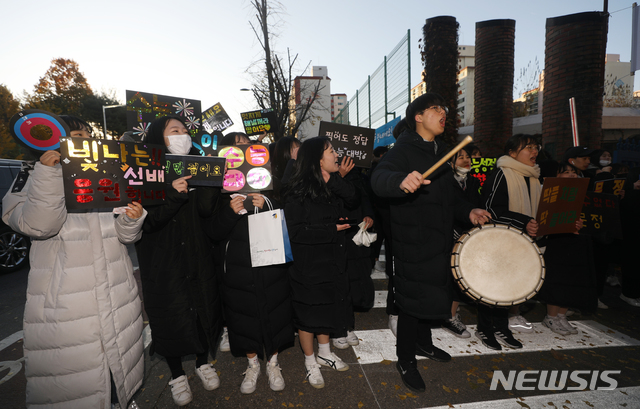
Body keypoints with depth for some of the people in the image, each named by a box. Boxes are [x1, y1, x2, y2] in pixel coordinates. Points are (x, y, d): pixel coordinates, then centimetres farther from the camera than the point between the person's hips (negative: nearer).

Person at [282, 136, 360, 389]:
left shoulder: (333, 185, 3)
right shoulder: (297, 191, -19)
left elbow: (354, 201, -9)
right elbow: (294, 231, -22)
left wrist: (333, 181, -21)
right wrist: (332, 230, -19)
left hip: (332, 261, 7)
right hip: (308, 266, -7)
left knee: (328, 307, 22)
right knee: (308, 314, 12)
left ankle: (325, 353, 45)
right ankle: (310, 362, 35)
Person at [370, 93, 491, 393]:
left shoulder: (440, 151, 14)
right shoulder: (404, 149, -14)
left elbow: (449, 191, 21)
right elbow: (378, 178, -34)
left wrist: (468, 211, 3)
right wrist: (402, 180, -55)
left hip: (439, 240, 9)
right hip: (412, 242, -8)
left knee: (431, 293, 22)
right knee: (413, 298, 2)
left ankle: (423, 342, 45)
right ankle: (405, 360, 24)